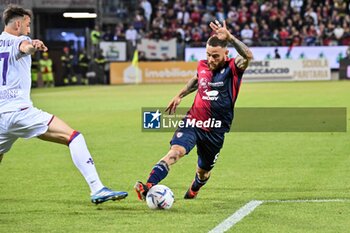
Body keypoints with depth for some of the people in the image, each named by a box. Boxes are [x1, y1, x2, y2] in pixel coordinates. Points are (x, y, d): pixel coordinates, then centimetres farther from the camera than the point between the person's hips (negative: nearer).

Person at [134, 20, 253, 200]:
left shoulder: (232, 68, -11)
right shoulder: (202, 66, 3)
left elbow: (248, 56, -34)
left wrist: (229, 38, -44)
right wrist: (180, 95, 27)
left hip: (215, 130, -1)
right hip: (193, 122, 1)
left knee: (204, 171, 15)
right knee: (176, 151, -26)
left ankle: (193, 191, 51)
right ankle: (148, 187, -42)